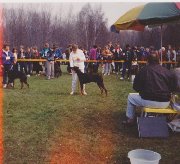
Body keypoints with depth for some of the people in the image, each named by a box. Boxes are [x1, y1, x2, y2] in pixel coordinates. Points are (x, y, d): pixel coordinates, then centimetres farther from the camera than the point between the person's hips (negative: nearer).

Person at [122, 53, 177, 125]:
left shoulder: (144, 70, -4)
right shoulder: (167, 71, 1)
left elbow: (136, 87, 3)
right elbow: (173, 88, 9)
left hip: (149, 101, -3)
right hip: (165, 103, 3)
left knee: (130, 97, 23)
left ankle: (130, 119, 28)